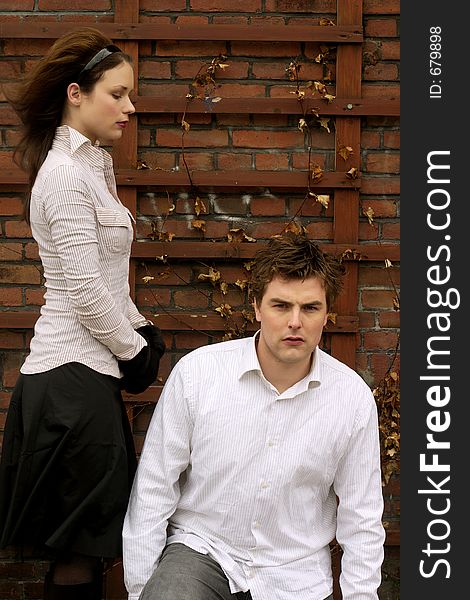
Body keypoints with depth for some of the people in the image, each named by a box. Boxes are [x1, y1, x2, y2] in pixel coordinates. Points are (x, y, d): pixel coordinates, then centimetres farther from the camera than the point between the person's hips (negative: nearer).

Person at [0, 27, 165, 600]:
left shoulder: (90, 163, 14)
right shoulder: (65, 174, -16)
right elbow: (85, 290, -19)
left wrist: (140, 329, 11)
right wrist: (135, 350, -8)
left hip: (83, 366, 10)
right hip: (75, 378, -10)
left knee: (83, 543, 15)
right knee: (81, 550, -2)